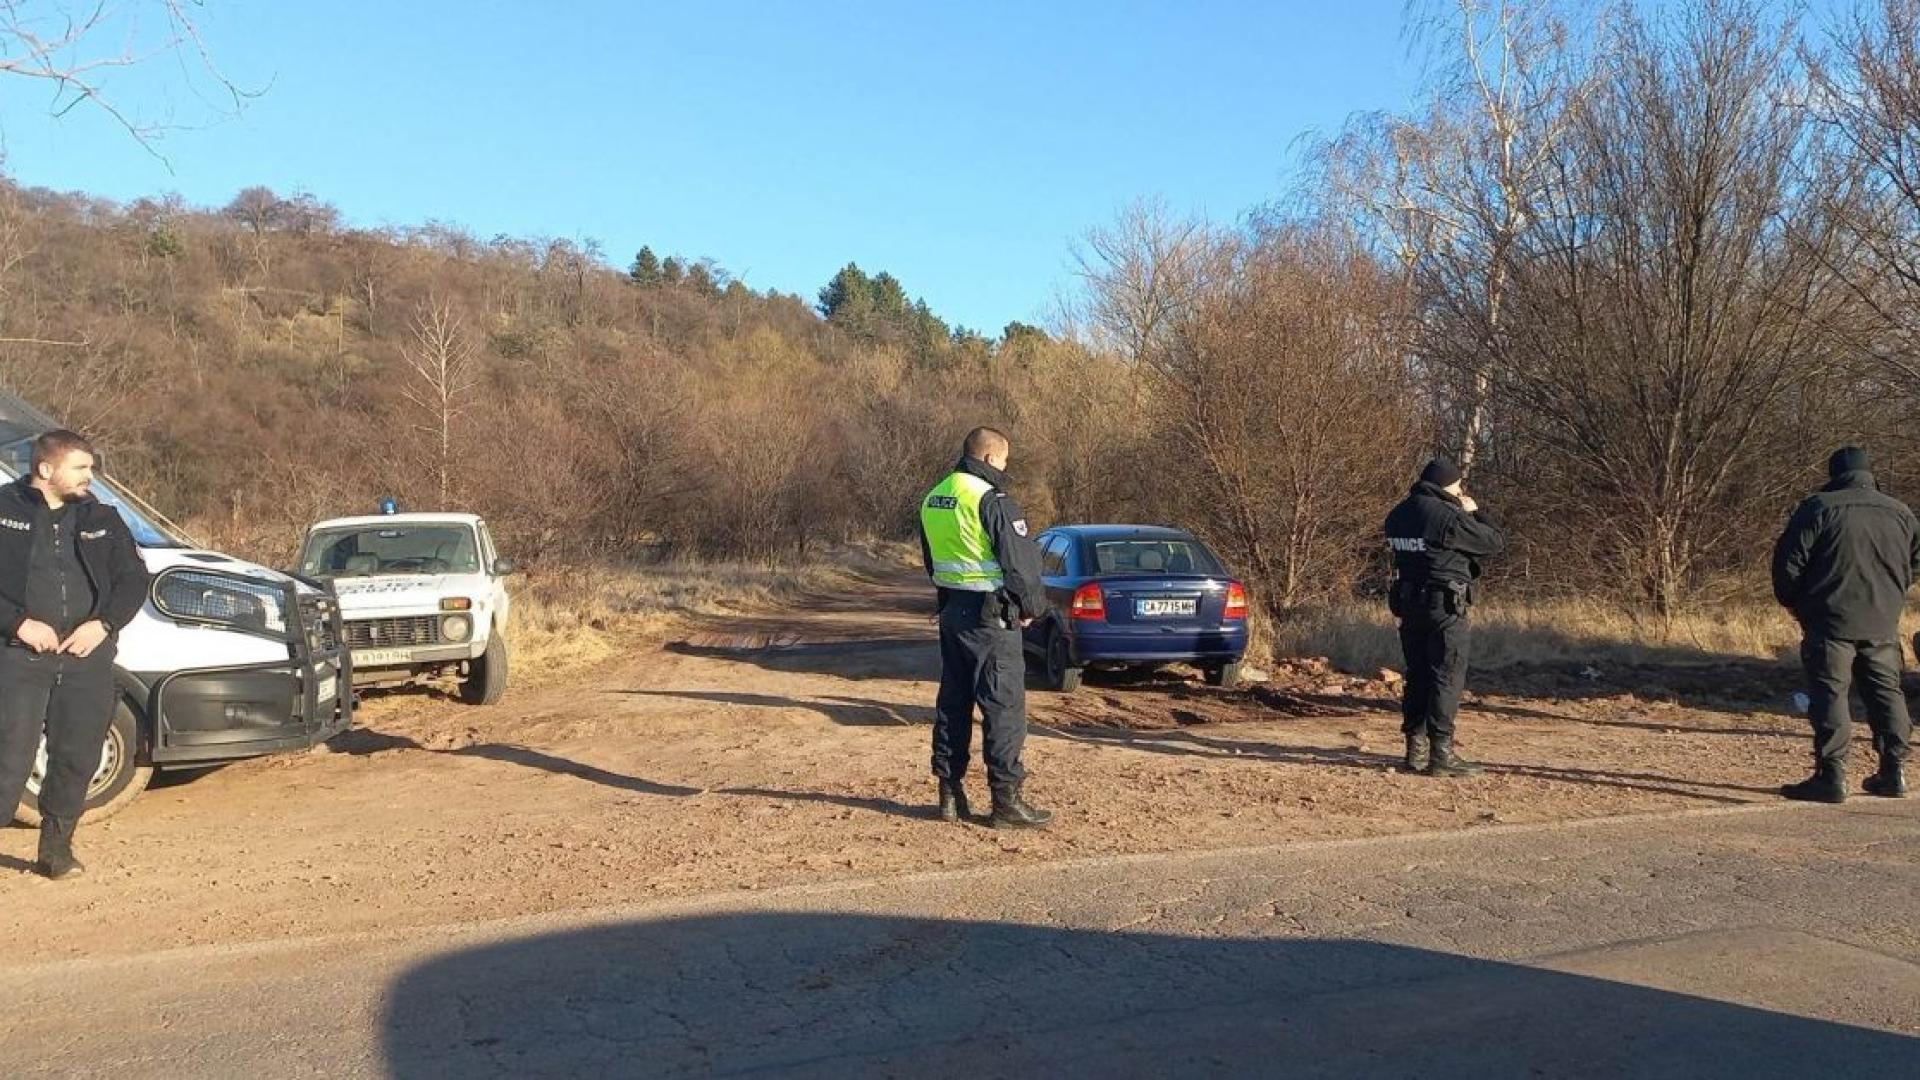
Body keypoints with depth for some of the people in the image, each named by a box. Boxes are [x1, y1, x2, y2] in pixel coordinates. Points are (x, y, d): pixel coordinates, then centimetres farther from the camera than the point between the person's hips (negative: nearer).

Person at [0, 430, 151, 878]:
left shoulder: (101, 518, 12)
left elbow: (133, 577, 11)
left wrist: (102, 625, -3)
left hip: (88, 655, 4)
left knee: (78, 758, 7)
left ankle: (56, 849, 22)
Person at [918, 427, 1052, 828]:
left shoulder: (933, 498, 12)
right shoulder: (992, 500, -16)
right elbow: (1021, 560, -14)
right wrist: (1030, 606, 0)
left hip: (950, 610, 8)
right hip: (990, 615, -8)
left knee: (953, 701, 14)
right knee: (1004, 705, -2)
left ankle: (950, 791, 19)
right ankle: (1006, 799, 1)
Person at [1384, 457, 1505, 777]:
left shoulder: (1398, 515, 8)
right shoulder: (1449, 516, -16)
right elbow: (1495, 542, -9)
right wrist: (1474, 512, 6)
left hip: (1409, 604, 8)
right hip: (1445, 606, -7)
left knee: (1418, 676, 13)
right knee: (1447, 677, -2)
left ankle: (1416, 750, 17)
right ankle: (1441, 753, -2)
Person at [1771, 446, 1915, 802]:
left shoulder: (1818, 508, -7)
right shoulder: (1900, 513, 9)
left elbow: (1789, 560, -9)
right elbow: (1915, 563, 16)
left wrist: (1793, 602, 6)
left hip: (1830, 619, -5)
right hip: (1883, 623, 5)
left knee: (1829, 695, -3)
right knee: (1887, 693, 15)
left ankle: (1831, 776, -7)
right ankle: (1893, 773, 19)